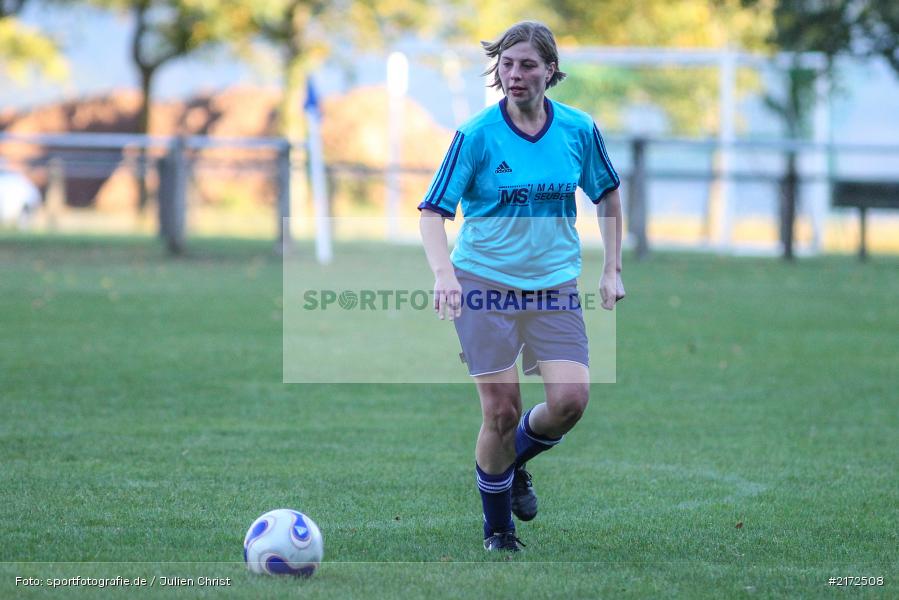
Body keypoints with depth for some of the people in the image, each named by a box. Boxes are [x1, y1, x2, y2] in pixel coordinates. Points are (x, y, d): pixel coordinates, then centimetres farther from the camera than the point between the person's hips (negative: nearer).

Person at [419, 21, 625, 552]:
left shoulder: (579, 129, -1)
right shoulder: (476, 134, -9)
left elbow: (608, 192, 16)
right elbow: (433, 210, -8)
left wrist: (612, 269, 10)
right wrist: (444, 274, -24)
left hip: (554, 286, 2)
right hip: (485, 283, -2)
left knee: (571, 398, -14)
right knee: (501, 410, -6)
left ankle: (516, 462, 20)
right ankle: (498, 532, 15)